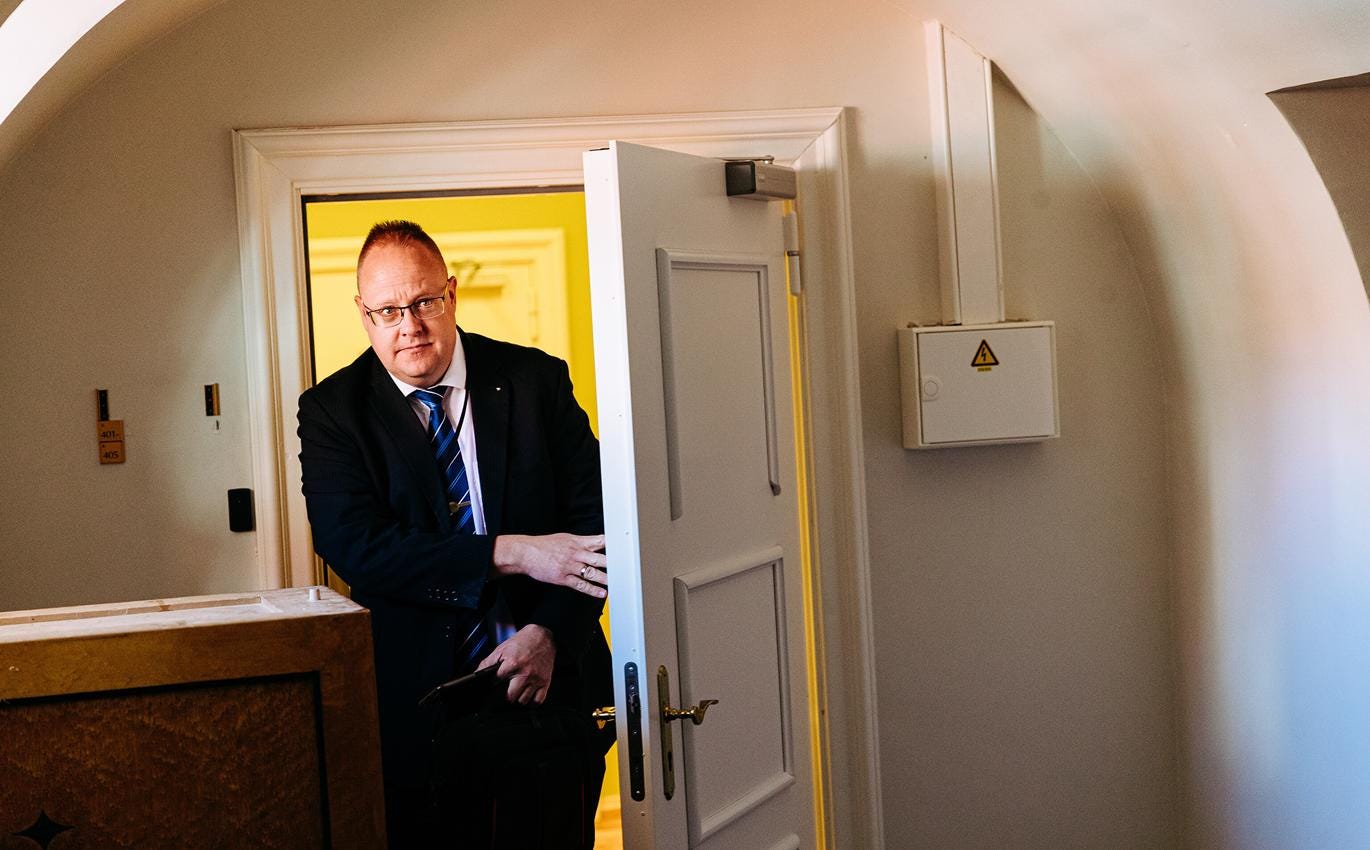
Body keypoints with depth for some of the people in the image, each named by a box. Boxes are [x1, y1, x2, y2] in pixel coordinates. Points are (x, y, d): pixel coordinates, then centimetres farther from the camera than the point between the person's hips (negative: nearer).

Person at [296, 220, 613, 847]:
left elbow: (594, 516, -2)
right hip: (415, 700, -1)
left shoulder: (537, 379, 1)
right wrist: (512, 554, -22)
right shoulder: (333, 410, -2)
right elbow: (353, 546, -14)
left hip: (551, 680, 2)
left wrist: (548, 633, -17)